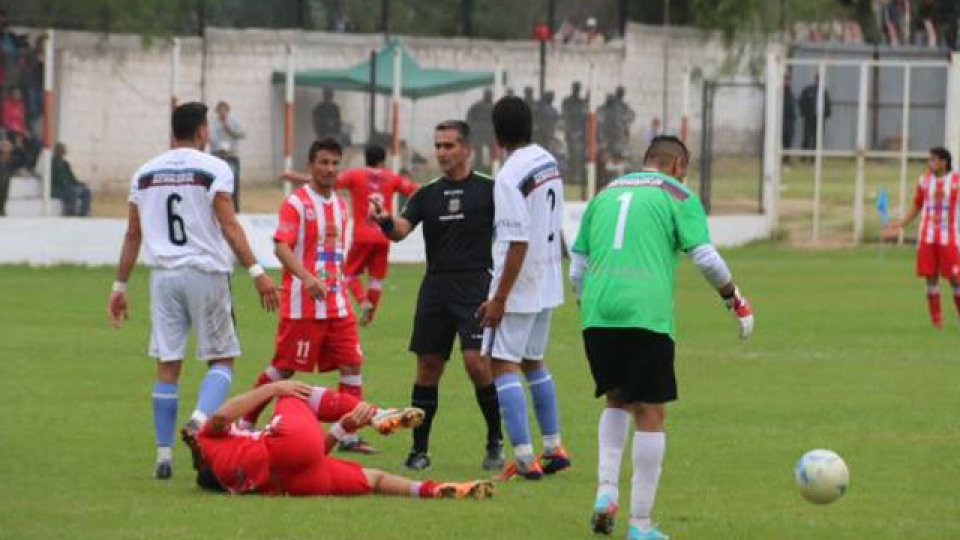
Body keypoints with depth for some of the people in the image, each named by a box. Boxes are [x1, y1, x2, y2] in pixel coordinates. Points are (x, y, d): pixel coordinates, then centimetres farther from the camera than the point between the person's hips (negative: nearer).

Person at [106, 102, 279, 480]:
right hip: (206, 272, -4)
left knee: (167, 366, 6)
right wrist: (257, 272, -13)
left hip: (164, 275, 4)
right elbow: (229, 226, -12)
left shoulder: (145, 174, 9)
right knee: (221, 359, 7)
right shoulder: (213, 169, -4)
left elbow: (133, 234, 12)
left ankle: (164, 454, 5)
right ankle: (202, 416, -21)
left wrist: (120, 286, 17)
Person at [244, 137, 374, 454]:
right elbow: (281, 247, -20)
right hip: (302, 304, -7)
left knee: (352, 363, -2)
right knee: (284, 368, 0)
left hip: (337, 304, 7)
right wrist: (307, 278, -33)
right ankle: (246, 423, 16)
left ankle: (349, 435, 1)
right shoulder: (296, 202, -9)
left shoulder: (340, 205, 14)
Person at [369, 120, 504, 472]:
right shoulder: (427, 195, 11)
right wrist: (385, 222, -25)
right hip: (436, 285, 4)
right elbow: (401, 229, -3)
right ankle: (420, 449, 10)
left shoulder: (488, 190, 1)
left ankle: (495, 442, 0)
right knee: (428, 367, 3)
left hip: (475, 284, -4)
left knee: (476, 361, -16)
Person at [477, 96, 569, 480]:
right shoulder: (548, 163, 6)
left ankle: (525, 458, -11)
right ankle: (554, 448, 25)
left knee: (503, 363, -5)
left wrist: (499, 298, -18)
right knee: (532, 362, 21)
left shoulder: (510, 177, -20)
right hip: (548, 282, 8)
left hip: (519, 283, -8)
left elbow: (518, 243, -23)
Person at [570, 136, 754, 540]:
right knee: (650, 414, 2)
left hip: (596, 315, 5)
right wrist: (736, 301, 10)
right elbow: (706, 258, -3)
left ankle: (606, 490, 5)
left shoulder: (604, 195, 21)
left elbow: (577, 268, 20)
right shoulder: (677, 196, 6)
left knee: (617, 400, 24)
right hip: (646, 316, -5)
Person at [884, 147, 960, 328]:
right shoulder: (924, 181, 7)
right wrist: (900, 224, 8)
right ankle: (936, 320, 8)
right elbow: (916, 208, 16)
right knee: (931, 277, 1)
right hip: (927, 237, 3)